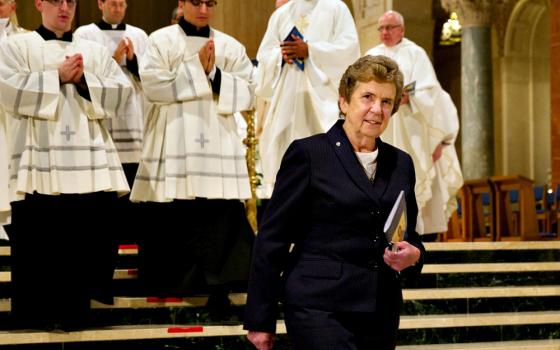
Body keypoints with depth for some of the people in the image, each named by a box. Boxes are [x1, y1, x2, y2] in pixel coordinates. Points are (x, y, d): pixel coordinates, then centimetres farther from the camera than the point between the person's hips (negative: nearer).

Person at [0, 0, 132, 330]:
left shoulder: (97, 51, 19)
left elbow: (121, 93, 8)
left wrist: (84, 80, -7)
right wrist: (58, 77, -7)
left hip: (90, 162, 3)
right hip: (40, 162, -3)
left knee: (87, 239, -2)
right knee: (39, 241, -6)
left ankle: (75, 312, 6)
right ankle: (35, 315, 2)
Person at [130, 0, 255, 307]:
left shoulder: (231, 47, 10)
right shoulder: (160, 41, 4)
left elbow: (246, 95, 3)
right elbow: (153, 85, -9)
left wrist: (214, 74, -10)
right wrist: (196, 69, -11)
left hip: (218, 147, 2)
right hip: (173, 147, -2)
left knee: (221, 218, -5)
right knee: (171, 218, -1)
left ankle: (219, 287, 0)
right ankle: (168, 286, 10)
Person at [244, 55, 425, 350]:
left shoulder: (401, 163, 14)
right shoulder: (308, 154, -2)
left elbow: (410, 235, 23)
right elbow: (272, 238, -3)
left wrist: (413, 254, -3)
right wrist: (260, 320, -6)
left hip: (381, 314, 6)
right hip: (320, 310, -6)